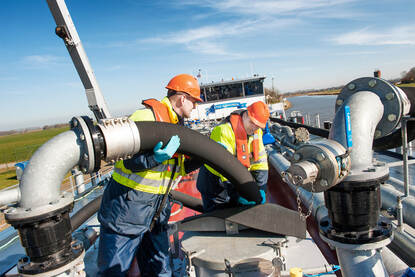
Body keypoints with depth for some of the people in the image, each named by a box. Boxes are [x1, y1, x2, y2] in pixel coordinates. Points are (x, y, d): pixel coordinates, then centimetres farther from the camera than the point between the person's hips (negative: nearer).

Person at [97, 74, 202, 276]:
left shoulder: (177, 126, 13)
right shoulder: (146, 116, -16)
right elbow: (124, 161, -22)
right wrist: (156, 158, -35)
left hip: (157, 212, 8)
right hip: (127, 209, -8)